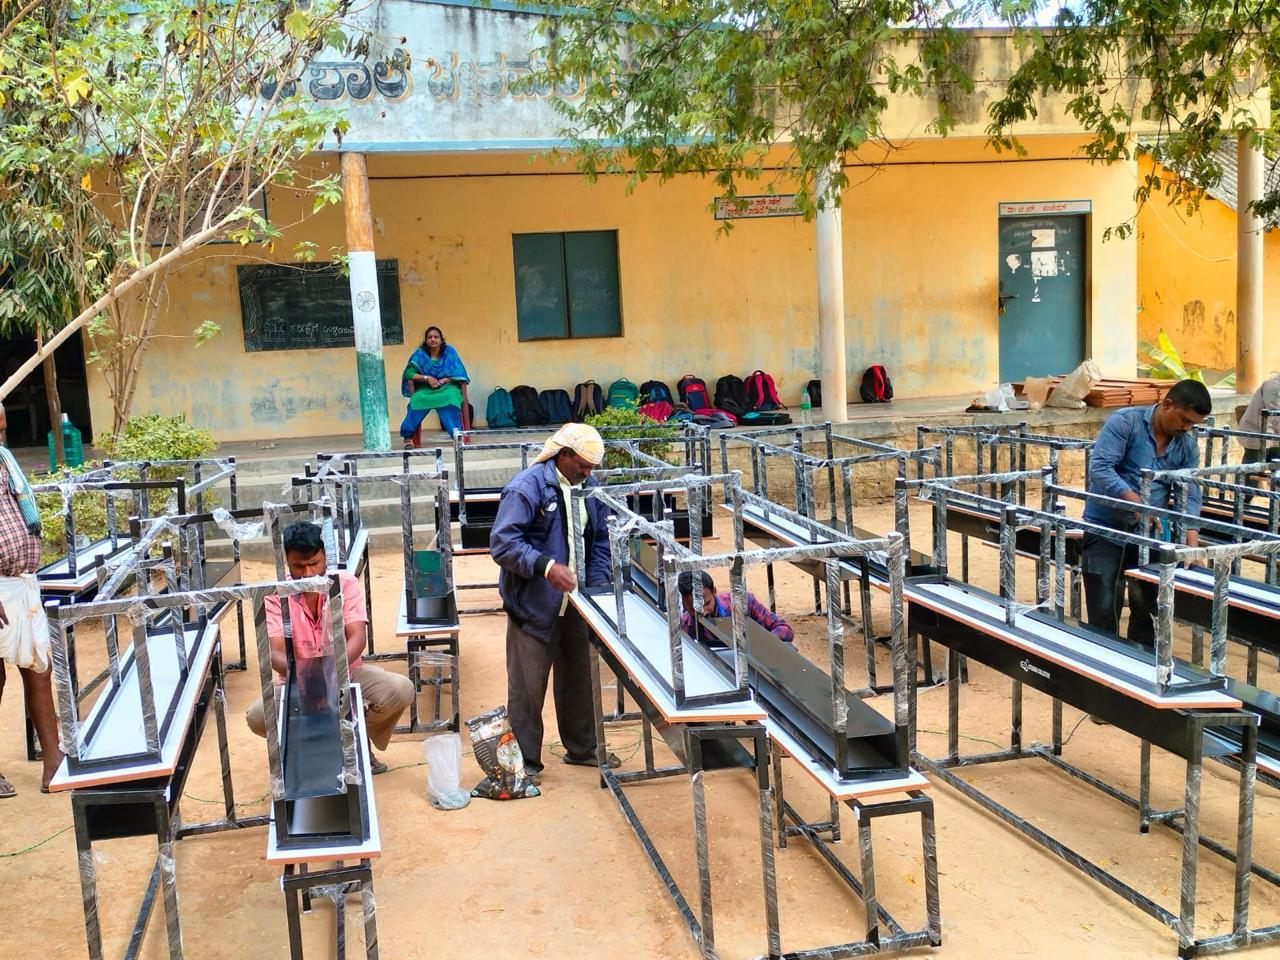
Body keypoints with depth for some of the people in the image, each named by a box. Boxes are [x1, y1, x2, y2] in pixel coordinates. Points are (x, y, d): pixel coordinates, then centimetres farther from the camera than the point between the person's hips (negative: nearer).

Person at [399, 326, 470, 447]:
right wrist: (427, 378, -18)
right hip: (425, 389, 0)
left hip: (446, 387, 0)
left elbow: (458, 374, -2)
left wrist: (442, 381, -17)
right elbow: (409, 373, -5)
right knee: (417, 400, -33)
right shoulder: (420, 354, 2)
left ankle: (457, 434, -30)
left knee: (450, 397, -37)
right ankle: (408, 436, -20)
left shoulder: (449, 352, 2)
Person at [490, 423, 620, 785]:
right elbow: (502, 542, -22)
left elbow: (600, 540, 13)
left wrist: (597, 585, 0)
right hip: (534, 605, -7)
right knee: (528, 687, 1)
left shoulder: (589, 488, 5)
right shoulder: (526, 488, -18)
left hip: (574, 602, 7)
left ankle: (581, 747, 36)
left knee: (578, 677, 19)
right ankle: (525, 762, 15)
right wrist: (546, 566, -33)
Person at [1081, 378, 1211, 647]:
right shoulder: (1124, 422, -14)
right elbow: (1100, 469, -23)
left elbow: (1189, 495, 2)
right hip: (1106, 529, -5)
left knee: (1148, 608, 13)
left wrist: (1192, 542, -13)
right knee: (1104, 609, -3)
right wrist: (1138, 505, -32)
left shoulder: (1188, 445, 4)